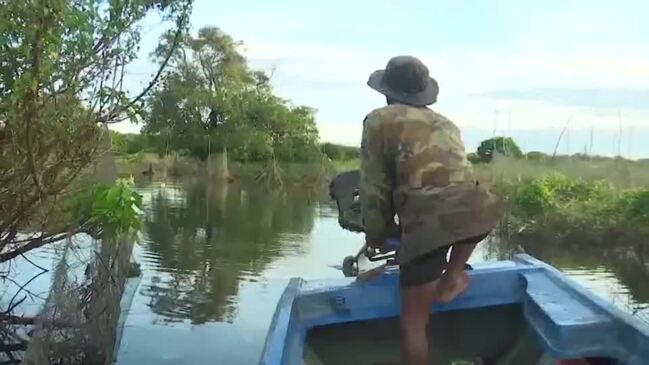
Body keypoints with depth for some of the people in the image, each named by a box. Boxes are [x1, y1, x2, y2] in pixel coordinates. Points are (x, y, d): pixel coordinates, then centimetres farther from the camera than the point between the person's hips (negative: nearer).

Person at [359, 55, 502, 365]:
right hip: (476, 214, 5)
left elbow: (374, 187, 10)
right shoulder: (446, 124, 27)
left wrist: (375, 235, 25)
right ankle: (452, 278, 25)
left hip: (428, 226, -4)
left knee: (413, 321, 8)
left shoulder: (379, 120, 13)